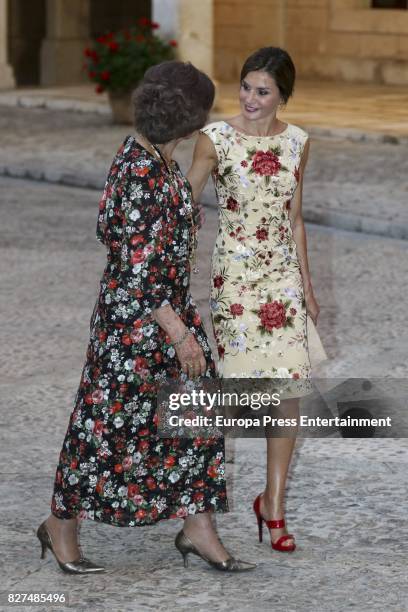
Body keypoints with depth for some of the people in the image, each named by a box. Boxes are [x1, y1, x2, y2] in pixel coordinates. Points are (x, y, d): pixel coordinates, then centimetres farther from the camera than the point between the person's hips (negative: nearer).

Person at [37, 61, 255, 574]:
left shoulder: (143, 150, 1)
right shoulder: (144, 179, -27)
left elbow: (108, 229, 13)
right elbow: (137, 272, -26)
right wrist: (179, 334, -22)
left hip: (169, 304, 9)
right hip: (134, 316, -9)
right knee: (109, 421, 5)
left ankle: (198, 529, 17)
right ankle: (61, 524, 23)